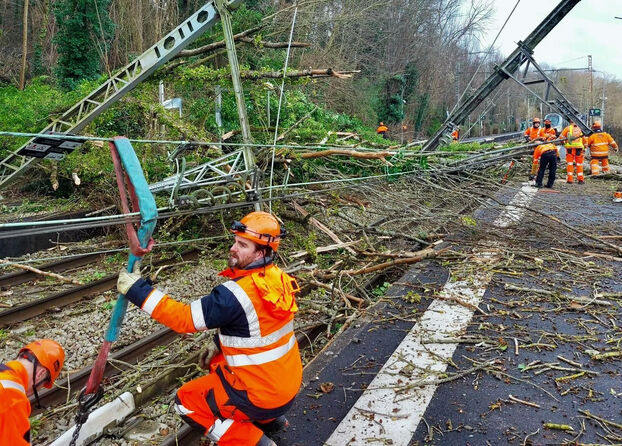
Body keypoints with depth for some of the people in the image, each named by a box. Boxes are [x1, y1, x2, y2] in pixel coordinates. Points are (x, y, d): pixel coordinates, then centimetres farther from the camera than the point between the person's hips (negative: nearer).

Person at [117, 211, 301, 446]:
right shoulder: (275, 279, -2)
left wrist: (137, 290, -21)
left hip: (263, 393, -8)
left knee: (186, 402, 6)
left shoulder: (238, 293, -28)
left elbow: (185, 319, -24)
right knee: (217, 362, 27)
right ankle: (270, 417, 23)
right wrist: (219, 348, 14)